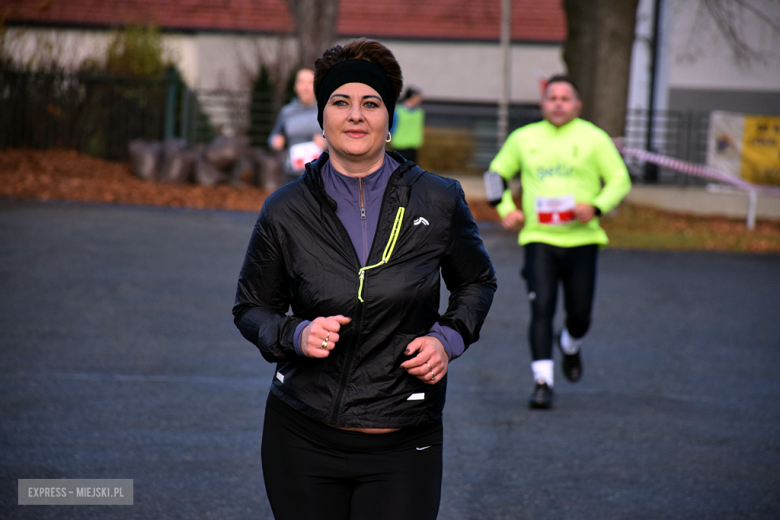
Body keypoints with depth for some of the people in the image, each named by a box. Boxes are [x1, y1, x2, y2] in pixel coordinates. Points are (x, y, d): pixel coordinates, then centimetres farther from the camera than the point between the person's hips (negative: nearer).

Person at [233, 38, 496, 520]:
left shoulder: (439, 202, -1)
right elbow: (251, 308, 10)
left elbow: (477, 283, 15)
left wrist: (449, 339, -3)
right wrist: (295, 335, -11)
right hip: (304, 440, 1)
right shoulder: (285, 212, -2)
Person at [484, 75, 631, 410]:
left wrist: (596, 207, -13)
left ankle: (570, 346, 41)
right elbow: (497, 173, 22)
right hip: (539, 239, 0)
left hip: (581, 239, 0)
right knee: (541, 309, -14)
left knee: (579, 315, 5)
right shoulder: (523, 138, 9)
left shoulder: (594, 139, 4)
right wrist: (505, 209, 4)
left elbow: (620, 180, 5)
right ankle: (542, 382, -14)